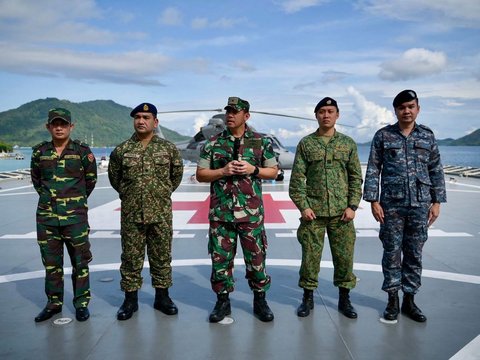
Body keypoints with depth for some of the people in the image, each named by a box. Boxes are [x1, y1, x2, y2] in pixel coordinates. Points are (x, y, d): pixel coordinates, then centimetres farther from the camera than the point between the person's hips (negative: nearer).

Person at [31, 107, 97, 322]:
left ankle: (81, 303, 18)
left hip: (75, 216, -3)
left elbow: (91, 179, 7)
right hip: (46, 216, 3)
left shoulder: (83, 151, -3)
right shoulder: (39, 152, 4)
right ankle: (54, 303, 26)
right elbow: (36, 180, 18)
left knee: (80, 262, 4)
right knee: (51, 263, 12)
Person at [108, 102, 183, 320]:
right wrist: (129, 194, 12)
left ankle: (162, 296, 23)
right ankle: (130, 299, 21)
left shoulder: (168, 149, 1)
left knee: (162, 257, 9)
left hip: (161, 214, 0)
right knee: (131, 258, 7)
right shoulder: (121, 150, 2)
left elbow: (177, 174, 13)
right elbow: (114, 178, 15)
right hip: (131, 214, 0)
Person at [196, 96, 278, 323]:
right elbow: (200, 174, 6)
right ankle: (223, 301, 24)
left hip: (251, 212, -1)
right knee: (220, 258, 7)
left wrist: (253, 170, -10)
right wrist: (223, 171, -10)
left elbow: (273, 171, 8)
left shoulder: (261, 142, 4)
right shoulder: (213, 143, 5)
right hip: (220, 212, 1)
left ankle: (259, 300, 25)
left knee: (256, 257, 6)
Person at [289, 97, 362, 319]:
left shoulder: (348, 143, 8)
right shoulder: (306, 144, 4)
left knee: (345, 256, 6)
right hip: (313, 212, -1)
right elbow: (297, 178, 1)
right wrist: (303, 206, -7)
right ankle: (308, 298, 21)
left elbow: (356, 178, 7)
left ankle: (344, 299, 24)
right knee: (310, 256, 5)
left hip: (341, 213, 1)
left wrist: (352, 206, -2)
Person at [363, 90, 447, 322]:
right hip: (391, 205, -2)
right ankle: (393, 299, 18)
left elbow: (436, 171, 10)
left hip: (420, 205, 2)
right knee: (392, 253, 5)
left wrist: (437, 202, 5)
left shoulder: (427, 136, 8)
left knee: (414, 254, 8)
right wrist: (373, 201, -6)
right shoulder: (383, 136, 1)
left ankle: (409, 300, 21)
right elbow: (373, 170, 0)